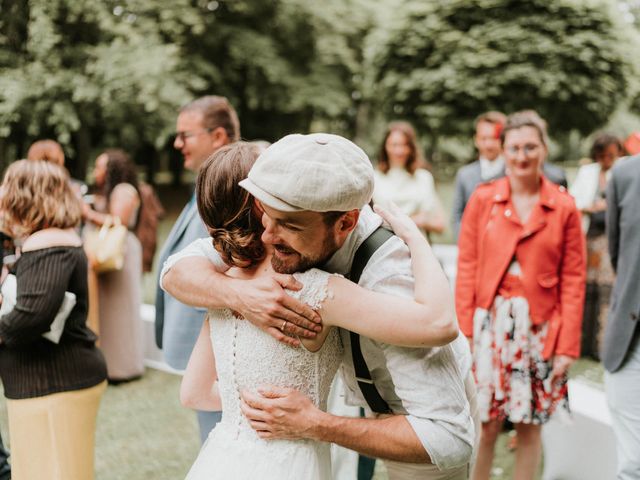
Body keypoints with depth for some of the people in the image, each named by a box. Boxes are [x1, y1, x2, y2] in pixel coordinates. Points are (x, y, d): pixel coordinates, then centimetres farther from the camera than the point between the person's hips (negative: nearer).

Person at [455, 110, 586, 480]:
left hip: (540, 327, 0)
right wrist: (464, 331, -5)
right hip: (491, 323, 0)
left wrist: (568, 344, -4)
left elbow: (573, 279, 0)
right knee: (486, 426, 3)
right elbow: (466, 268, 1)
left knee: (530, 427, 9)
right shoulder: (482, 199, 2)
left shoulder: (564, 207, 1)